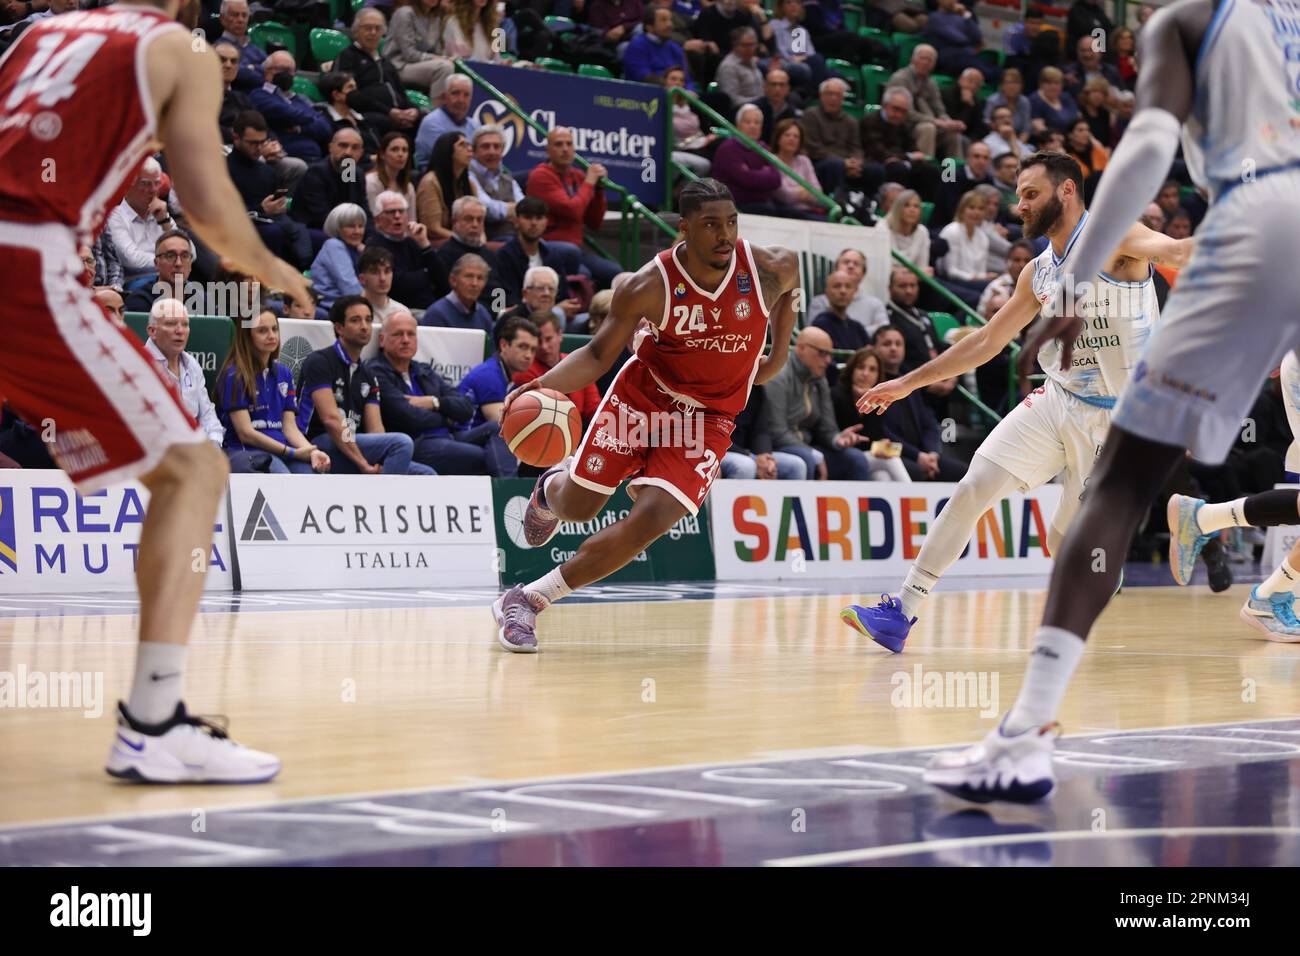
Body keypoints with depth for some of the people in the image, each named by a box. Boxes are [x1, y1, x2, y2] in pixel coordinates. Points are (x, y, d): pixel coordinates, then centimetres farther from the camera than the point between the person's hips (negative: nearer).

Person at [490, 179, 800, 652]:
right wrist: (544, 383, -28)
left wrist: (779, 354, 11)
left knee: (650, 521, -19)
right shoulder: (648, 287, -21)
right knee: (576, 508, 6)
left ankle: (528, 600, -9)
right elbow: (599, 354, -11)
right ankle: (554, 484, 49)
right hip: (642, 394, 0)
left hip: (708, 418, 0)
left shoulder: (770, 270, -17)